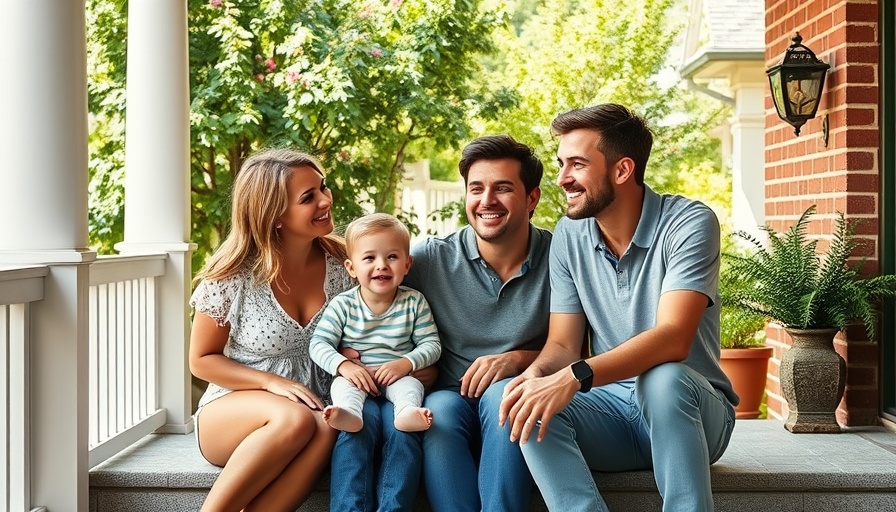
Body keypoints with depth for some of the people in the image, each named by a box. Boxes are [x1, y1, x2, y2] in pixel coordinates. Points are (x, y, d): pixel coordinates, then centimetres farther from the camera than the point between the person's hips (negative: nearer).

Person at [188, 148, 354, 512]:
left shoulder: (340, 265, -1)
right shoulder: (233, 275, -8)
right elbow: (202, 360, -1)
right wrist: (273, 383, -16)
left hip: (314, 407, 2)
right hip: (232, 411, -2)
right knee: (295, 419, -36)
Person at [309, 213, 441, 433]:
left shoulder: (414, 302, 1)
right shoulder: (342, 305, -1)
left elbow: (431, 344, 1)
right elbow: (319, 343, -4)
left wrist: (407, 363, -19)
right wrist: (343, 365, -24)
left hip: (397, 376, 0)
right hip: (355, 375, 0)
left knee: (411, 385, -30)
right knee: (343, 384, -30)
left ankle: (408, 412, -58)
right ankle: (348, 413, -57)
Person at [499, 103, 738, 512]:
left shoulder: (688, 223, -14)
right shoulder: (569, 234, 2)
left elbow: (673, 338, -27)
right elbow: (562, 345, 3)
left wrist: (575, 377, -39)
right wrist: (537, 373, -22)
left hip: (686, 407, -4)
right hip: (612, 408, 4)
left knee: (662, 379, -37)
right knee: (531, 409, -26)